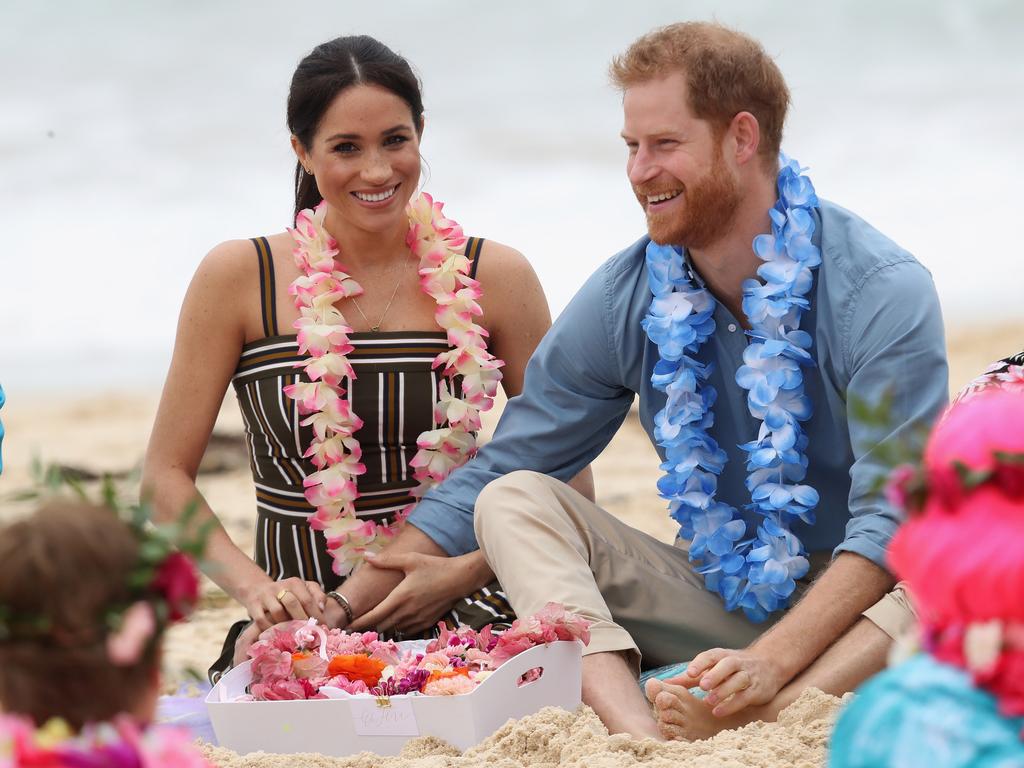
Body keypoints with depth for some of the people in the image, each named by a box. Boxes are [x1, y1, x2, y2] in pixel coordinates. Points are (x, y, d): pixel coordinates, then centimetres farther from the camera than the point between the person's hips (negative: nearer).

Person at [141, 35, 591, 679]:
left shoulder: (494, 277, 3)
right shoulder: (239, 279, 1)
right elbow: (167, 476, 3)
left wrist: (464, 574, -11)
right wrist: (255, 588, -14)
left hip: (460, 623, 1)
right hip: (300, 623, -1)